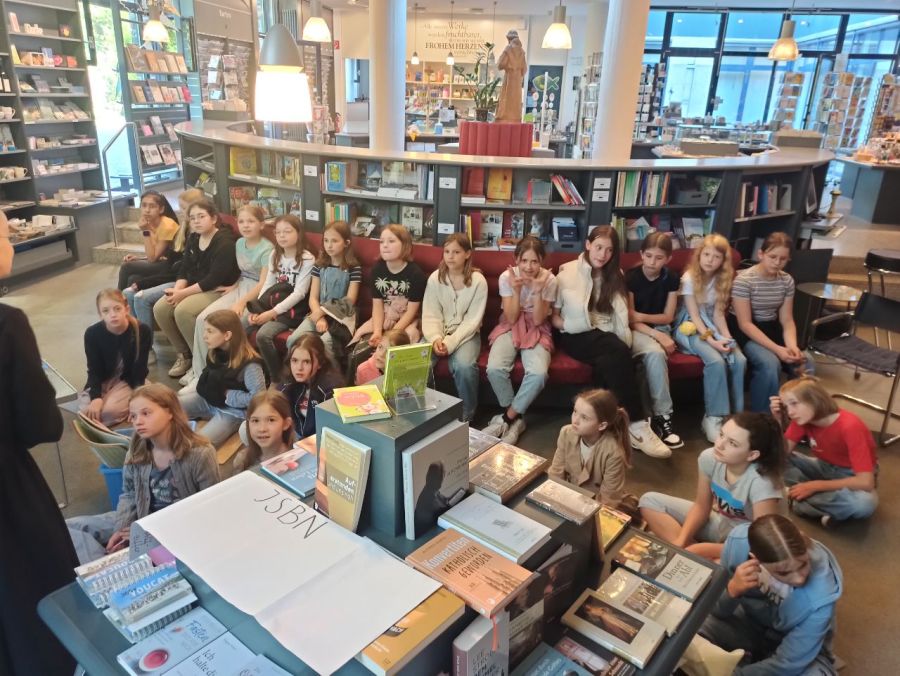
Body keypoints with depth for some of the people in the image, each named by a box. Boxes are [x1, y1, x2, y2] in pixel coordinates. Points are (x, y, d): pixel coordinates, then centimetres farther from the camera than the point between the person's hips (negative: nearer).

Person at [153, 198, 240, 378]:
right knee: (160, 308, -11)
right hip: (194, 288, 8)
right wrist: (177, 289, -11)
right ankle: (184, 354, 6)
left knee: (183, 311, -30)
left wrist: (183, 293, -20)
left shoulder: (224, 242, -17)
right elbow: (184, 269, 10)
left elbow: (214, 279, -22)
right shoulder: (193, 239, 10)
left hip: (219, 291, -8)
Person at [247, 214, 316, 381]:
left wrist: (272, 313, -20)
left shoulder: (307, 259, -9)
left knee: (263, 335, -27)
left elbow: (299, 293, -15)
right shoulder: (275, 255, 13)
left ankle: (277, 380, -12)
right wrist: (257, 309, -4)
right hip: (271, 303, 7)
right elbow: (267, 285, 11)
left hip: (291, 309, -7)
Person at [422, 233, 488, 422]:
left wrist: (450, 343, -23)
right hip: (439, 332, 2)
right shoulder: (435, 278, -2)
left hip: (465, 334, -2)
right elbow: (430, 315, -4)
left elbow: (472, 321, -12)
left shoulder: (478, 281, -9)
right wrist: (435, 338, -23)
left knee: (464, 366, -33)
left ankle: (466, 417, -10)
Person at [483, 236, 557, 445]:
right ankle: (516, 418, -5)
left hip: (536, 330, 0)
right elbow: (511, 318, -12)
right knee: (494, 369, -29)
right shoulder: (506, 277, -12)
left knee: (539, 373, -31)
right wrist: (517, 291, -27)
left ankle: (507, 418, -9)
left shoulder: (549, 279, -12)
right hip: (510, 327, 1)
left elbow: (538, 320, -14)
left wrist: (538, 291, -27)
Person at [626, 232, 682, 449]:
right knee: (655, 353, -34)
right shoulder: (630, 277, -9)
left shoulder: (671, 280, 1)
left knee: (656, 354, -32)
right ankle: (663, 415, -27)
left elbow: (668, 317, 3)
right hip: (636, 331, -3)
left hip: (661, 329, 3)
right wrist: (658, 336, -21)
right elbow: (629, 319, -11)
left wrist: (642, 316, -14)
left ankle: (659, 416, -23)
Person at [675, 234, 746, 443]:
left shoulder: (722, 280, 6)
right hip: (689, 329, -5)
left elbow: (718, 313, 1)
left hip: (711, 328, 5)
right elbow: (694, 316, -14)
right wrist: (711, 340, -24)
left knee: (739, 360, -21)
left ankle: (734, 414, -8)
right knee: (716, 361, -30)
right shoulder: (689, 278, -11)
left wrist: (726, 336, -16)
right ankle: (713, 417, -20)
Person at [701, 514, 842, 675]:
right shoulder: (739, 542, -29)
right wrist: (732, 590, -36)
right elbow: (717, 611, -15)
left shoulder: (821, 593, -34)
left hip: (801, 650, -1)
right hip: (750, 625, 1)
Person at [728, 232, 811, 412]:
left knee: (805, 365, -15)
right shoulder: (743, 280, -18)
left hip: (771, 329, 6)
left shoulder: (787, 281, 1)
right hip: (744, 332, -6)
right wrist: (777, 349, -28)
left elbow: (786, 320, 1)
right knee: (770, 363, -32)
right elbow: (745, 324, -20)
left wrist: (792, 345, -21)